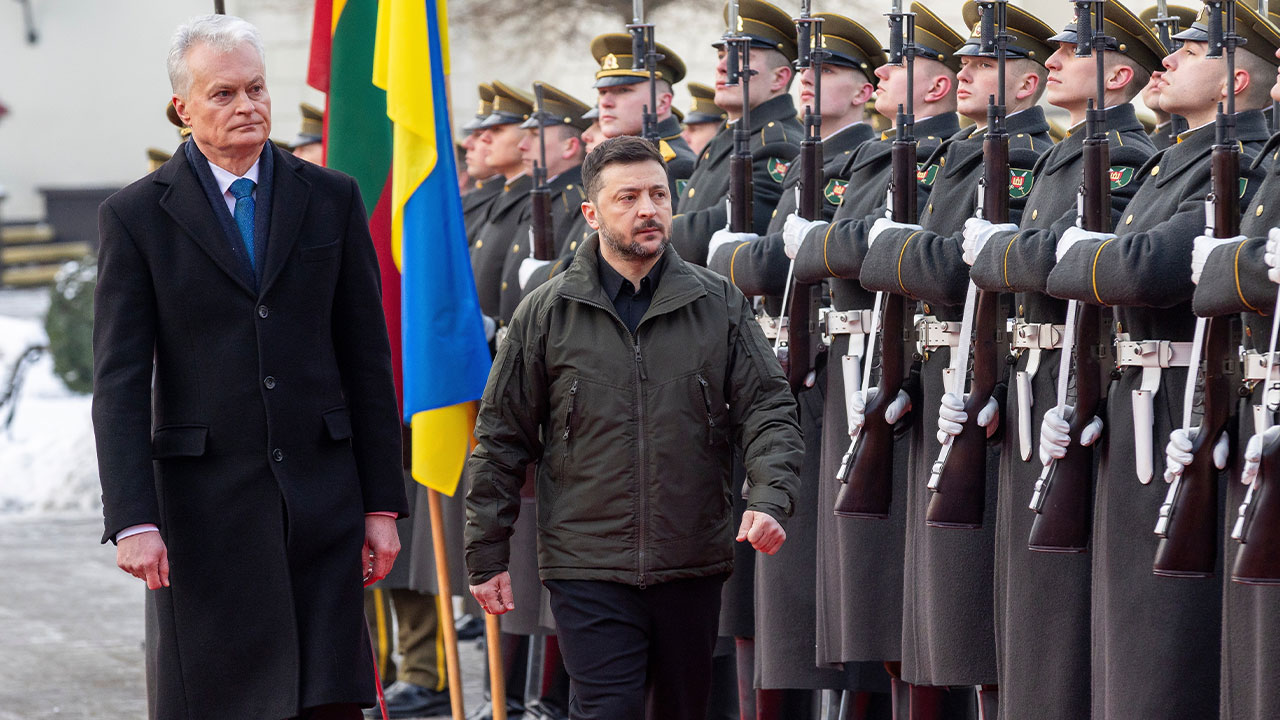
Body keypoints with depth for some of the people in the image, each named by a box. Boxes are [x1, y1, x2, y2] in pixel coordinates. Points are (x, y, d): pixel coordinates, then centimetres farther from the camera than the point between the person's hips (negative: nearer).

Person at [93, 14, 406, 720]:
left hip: (323, 496, 2)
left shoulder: (331, 199, 9)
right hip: (205, 503, -2)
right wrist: (133, 520, -13)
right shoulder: (136, 216, 1)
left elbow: (367, 361, 11)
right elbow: (119, 383, -3)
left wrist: (382, 503, 6)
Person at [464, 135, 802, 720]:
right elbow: (501, 438, 5)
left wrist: (770, 500, -15)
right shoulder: (547, 314, 2)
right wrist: (487, 557, 3)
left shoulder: (719, 304, 5)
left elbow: (768, 408, 3)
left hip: (693, 565, 2)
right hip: (589, 571, -2)